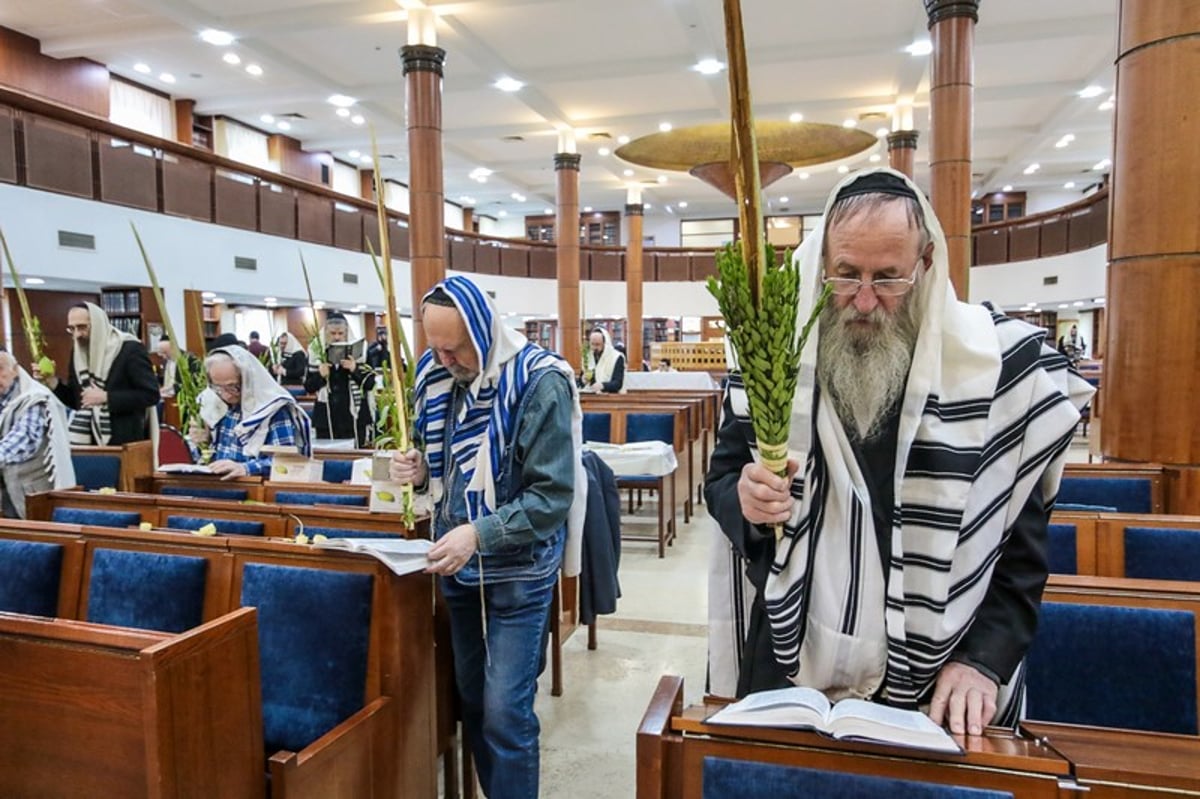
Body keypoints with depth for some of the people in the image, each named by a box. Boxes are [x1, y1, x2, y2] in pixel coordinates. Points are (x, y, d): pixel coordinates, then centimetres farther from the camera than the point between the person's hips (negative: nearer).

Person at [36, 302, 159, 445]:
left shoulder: (130, 349, -10)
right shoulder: (77, 352, 11)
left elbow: (151, 394, -16)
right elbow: (76, 400, 18)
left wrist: (106, 397, -21)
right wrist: (51, 381, 2)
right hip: (88, 441, 6)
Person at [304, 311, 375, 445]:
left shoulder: (358, 351, 1)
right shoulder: (316, 352, 3)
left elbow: (370, 384, -2)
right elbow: (308, 387, 5)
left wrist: (355, 370, -18)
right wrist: (320, 376, -14)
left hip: (354, 418, -1)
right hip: (326, 419, 1)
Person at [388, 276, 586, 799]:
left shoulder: (539, 382, -19)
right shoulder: (435, 374, 0)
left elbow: (553, 495, -22)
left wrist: (479, 534, -31)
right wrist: (420, 470, -9)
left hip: (518, 570, -6)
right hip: (456, 564, 6)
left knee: (505, 711, -2)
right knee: (471, 698, 18)